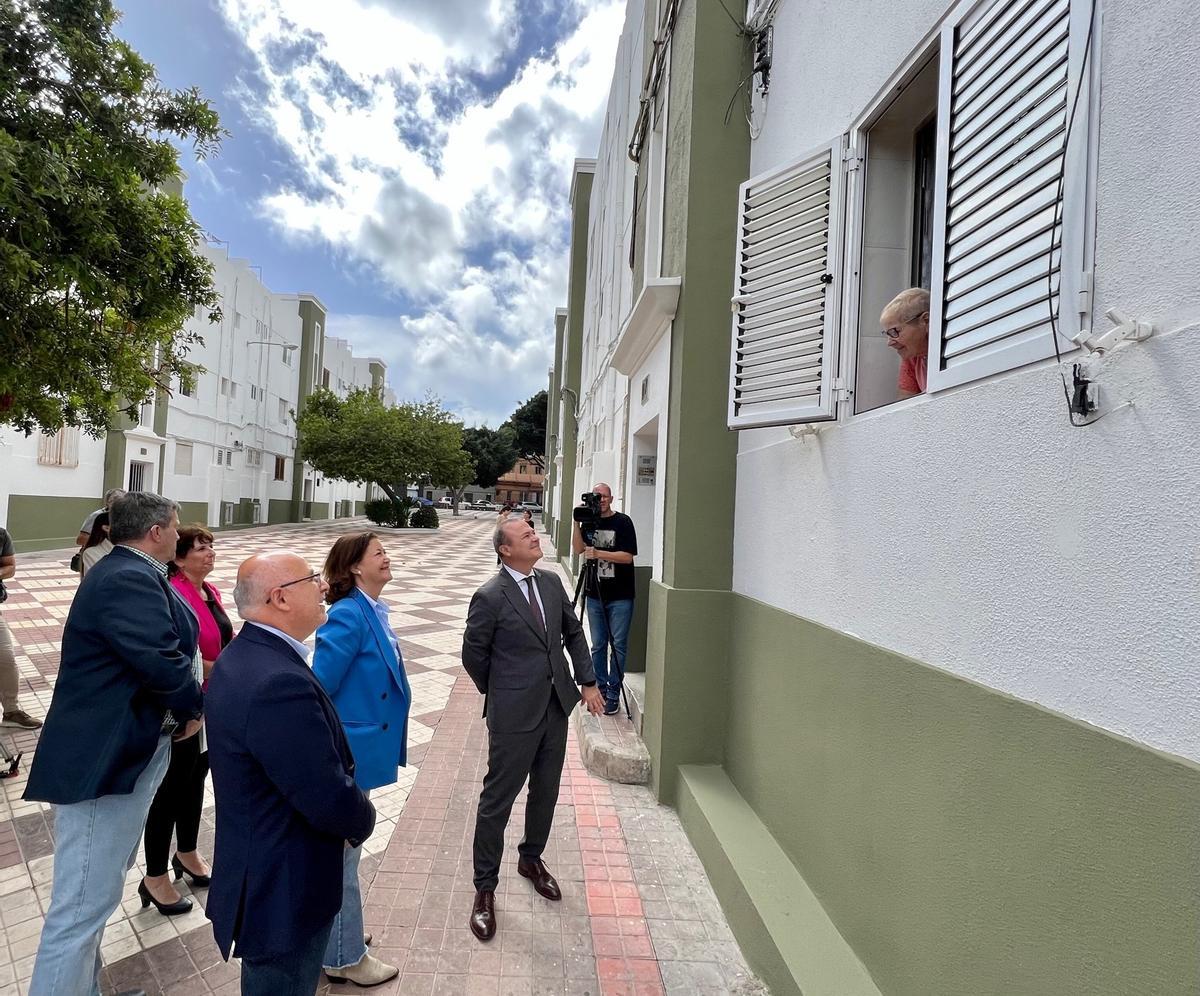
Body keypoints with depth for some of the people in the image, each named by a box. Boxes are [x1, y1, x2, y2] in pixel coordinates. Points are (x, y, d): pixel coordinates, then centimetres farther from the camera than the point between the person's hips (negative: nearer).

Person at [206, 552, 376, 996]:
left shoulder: (241, 656, 0)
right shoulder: (280, 682, -35)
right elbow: (332, 802, -30)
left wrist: (349, 812, 5)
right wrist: (363, 819, -9)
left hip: (257, 875, 10)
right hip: (284, 892, -10)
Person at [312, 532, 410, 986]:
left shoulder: (372, 611, 3)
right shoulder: (349, 616, -25)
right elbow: (318, 687, -25)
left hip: (359, 751, 9)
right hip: (346, 755, -9)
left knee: (340, 848, 26)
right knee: (341, 852, 10)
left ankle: (335, 932, 46)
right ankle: (344, 956, 29)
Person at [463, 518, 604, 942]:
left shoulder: (551, 583, 2)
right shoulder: (490, 597, -17)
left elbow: (574, 633, 12)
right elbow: (473, 655, -7)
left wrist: (587, 681, 6)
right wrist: (501, 693, 3)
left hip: (556, 706, 6)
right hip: (515, 715, -6)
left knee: (545, 792, 20)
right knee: (498, 799, 7)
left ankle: (531, 859, 44)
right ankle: (485, 887, 25)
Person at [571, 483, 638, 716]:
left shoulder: (623, 522, -5)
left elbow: (627, 556, -13)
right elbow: (577, 549, -3)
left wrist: (598, 553, -20)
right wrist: (577, 523, -13)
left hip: (620, 597, -4)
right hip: (595, 595, 4)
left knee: (618, 645, 0)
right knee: (598, 645, 9)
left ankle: (613, 694, 9)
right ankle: (600, 689, 20)